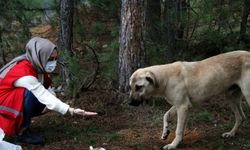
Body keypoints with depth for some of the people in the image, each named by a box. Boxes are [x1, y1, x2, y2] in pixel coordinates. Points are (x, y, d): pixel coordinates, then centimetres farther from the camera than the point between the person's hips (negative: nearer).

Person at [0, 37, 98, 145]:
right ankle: (22, 131, -15)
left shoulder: (37, 67, -6)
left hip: (18, 101, 8)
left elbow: (46, 91, -5)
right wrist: (72, 111, -41)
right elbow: (44, 96, -36)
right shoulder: (24, 73, -31)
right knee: (30, 93, -31)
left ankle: (17, 123, 7)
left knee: (47, 103, -7)